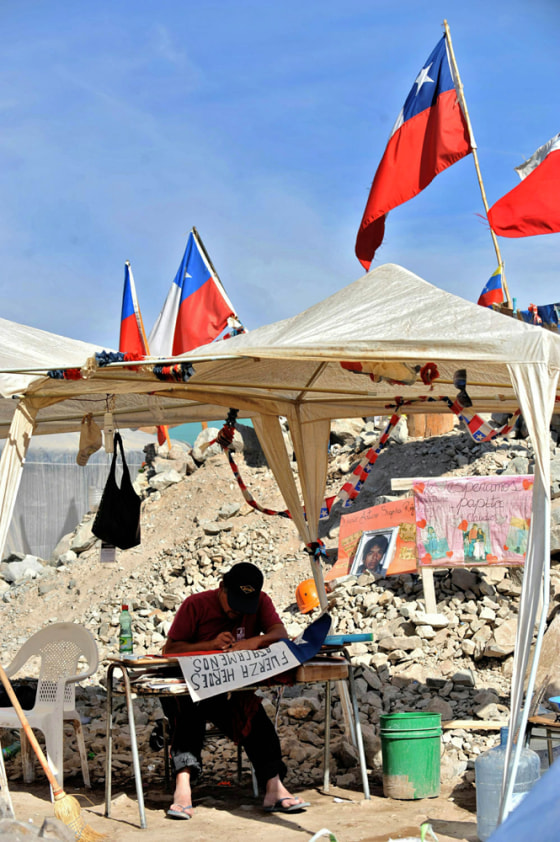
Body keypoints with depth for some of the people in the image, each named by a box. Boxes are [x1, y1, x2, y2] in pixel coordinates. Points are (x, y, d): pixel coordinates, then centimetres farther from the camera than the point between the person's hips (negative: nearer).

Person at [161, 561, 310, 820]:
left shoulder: (260, 602, 6)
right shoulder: (196, 605, -3)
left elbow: (280, 633, -8)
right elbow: (169, 649, -7)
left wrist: (255, 641, -30)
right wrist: (211, 644, -21)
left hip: (235, 691, 3)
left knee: (256, 719, -27)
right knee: (190, 711, -36)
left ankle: (273, 787, -35)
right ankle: (183, 784, -47)